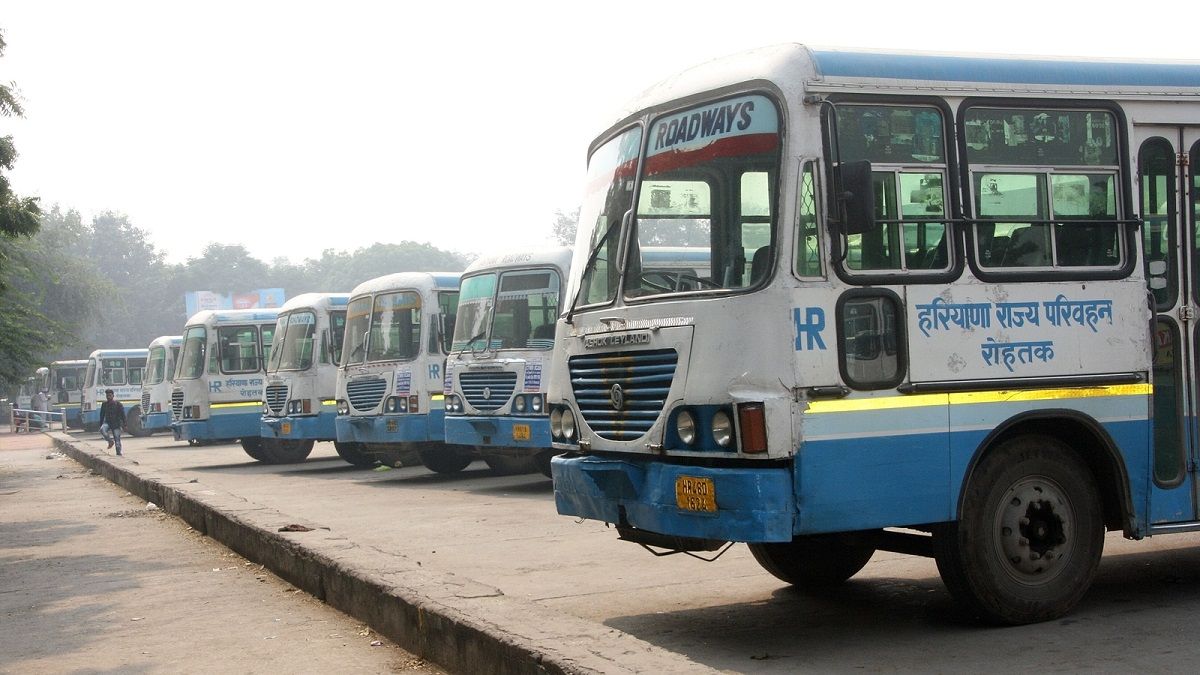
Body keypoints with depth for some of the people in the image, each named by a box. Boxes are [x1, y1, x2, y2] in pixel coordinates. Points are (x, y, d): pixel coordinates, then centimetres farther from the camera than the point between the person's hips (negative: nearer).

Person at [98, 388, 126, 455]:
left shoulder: (117, 403, -5)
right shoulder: (104, 404, 5)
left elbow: (122, 415, -4)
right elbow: (102, 415, 14)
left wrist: (124, 424, -8)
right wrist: (100, 425, 12)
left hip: (116, 424, -3)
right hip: (107, 422, 3)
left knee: (117, 439, -3)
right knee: (102, 430, -29)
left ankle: (119, 453, 7)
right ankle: (110, 441, -9)